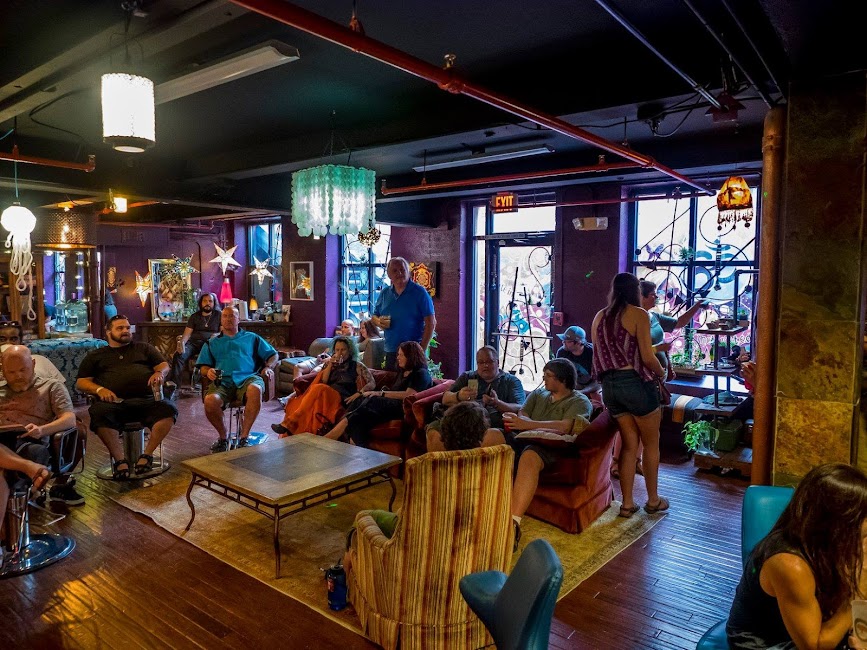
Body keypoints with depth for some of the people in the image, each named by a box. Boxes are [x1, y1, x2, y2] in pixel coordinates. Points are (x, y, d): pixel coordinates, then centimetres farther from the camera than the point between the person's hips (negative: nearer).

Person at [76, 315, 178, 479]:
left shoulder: (144, 348, 27)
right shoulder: (95, 355, 26)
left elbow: (164, 365, 19)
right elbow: (81, 382, 18)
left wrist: (159, 373, -7)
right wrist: (99, 389, -5)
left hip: (146, 400, 1)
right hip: (114, 403, 0)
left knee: (168, 409, -31)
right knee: (99, 414, -36)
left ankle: (147, 454, -18)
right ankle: (119, 459, -22)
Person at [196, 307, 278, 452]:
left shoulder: (251, 338, 28)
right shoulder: (212, 342, 31)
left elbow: (273, 355, 23)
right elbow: (203, 367, 22)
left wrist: (268, 367, 2)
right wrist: (208, 371, -2)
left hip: (247, 378, -1)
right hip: (222, 382, 1)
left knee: (255, 389, -40)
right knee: (210, 401, -34)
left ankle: (244, 437, -26)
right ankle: (223, 437, -6)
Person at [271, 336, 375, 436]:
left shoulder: (357, 366, 13)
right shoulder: (330, 363, 25)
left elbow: (372, 384, 2)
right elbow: (322, 381, 11)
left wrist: (358, 393, -14)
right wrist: (330, 365, 3)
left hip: (343, 401, -5)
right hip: (327, 396, 5)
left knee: (318, 389, -34)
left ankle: (289, 423, -35)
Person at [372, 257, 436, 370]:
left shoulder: (419, 292, -5)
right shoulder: (384, 293, 10)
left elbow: (431, 323, -9)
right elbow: (374, 316, 19)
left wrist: (422, 349, -15)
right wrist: (379, 322, -5)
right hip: (390, 352, 5)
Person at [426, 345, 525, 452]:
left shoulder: (511, 381, 20)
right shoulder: (467, 377, 28)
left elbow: (519, 410, 5)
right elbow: (445, 399, 17)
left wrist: (497, 403, -14)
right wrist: (458, 396, -8)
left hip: (493, 425, -2)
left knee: (494, 435, -39)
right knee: (433, 430, -28)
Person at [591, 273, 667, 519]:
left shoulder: (599, 317, 9)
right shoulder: (638, 314, -8)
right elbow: (647, 357, -12)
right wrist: (661, 372, 8)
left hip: (609, 384, 6)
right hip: (635, 382, -5)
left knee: (629, 444, 14)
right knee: (651, 443, 13)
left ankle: (627, 503, 17)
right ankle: (653, 500, 25)